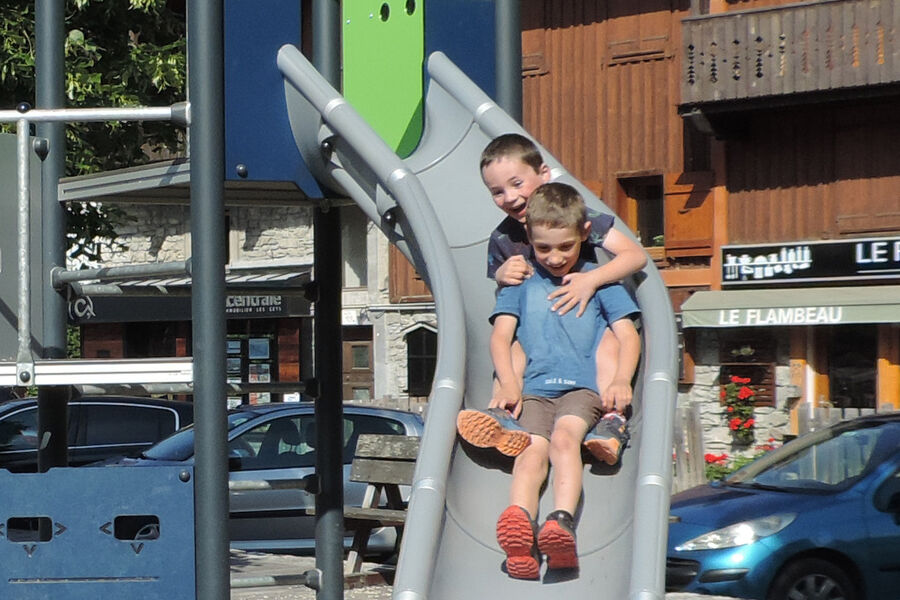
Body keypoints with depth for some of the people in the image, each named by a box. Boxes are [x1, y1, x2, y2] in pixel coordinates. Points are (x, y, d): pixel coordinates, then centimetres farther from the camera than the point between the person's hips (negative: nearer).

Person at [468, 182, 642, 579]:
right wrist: (509, 383, -4)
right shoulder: (521, 281, 22)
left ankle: (563, 521, -54)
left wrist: (622, 380, -7)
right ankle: (519, 519, -56)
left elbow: (627, 335, 12)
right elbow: (501, 335, 14)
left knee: (564, 437, -33)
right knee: (533, 448, -28)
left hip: (583, 386, -1)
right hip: (534, 388, 1)